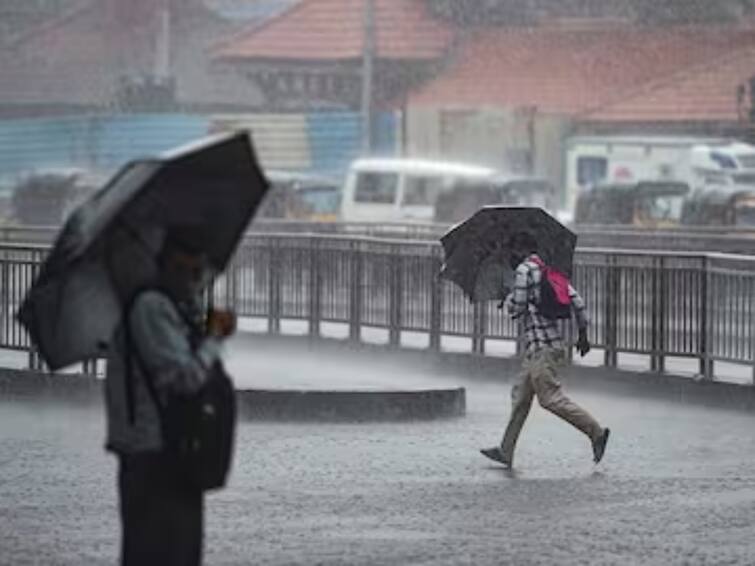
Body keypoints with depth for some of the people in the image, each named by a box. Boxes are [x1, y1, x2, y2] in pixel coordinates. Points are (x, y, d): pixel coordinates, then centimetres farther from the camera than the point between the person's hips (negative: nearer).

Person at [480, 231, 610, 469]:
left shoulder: (524, 270, -9)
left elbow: (517, 309, -10)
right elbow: (576, 300, 12)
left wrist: (509, 299, 13)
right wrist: (583, 334, 17)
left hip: (542, 347, -9)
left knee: (551, 398, -10)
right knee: (520, 396, 13)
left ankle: (596, 431, -13)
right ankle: (506, 451, 16)